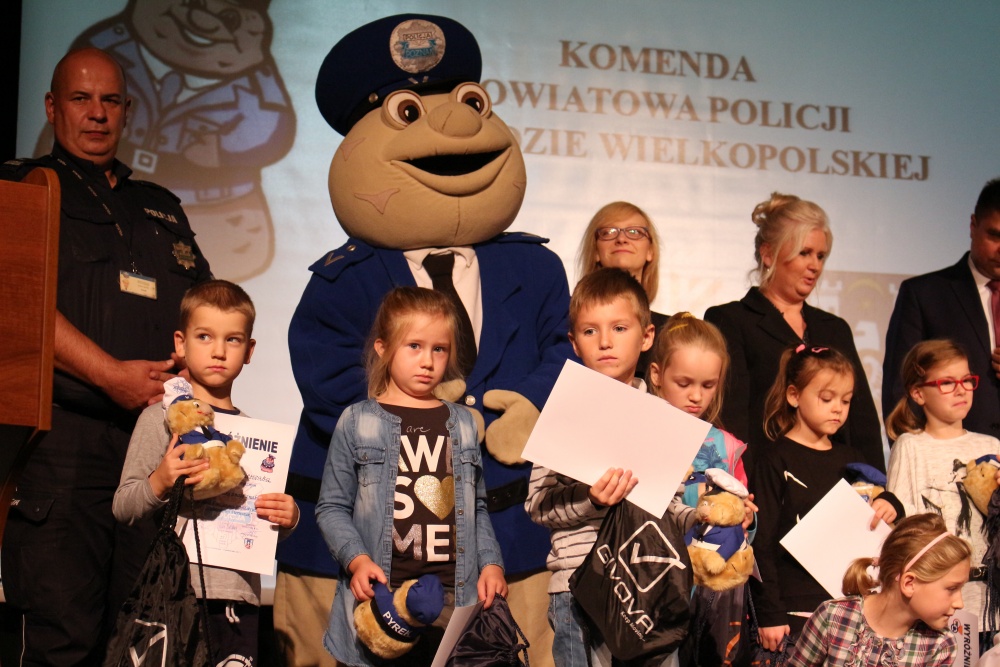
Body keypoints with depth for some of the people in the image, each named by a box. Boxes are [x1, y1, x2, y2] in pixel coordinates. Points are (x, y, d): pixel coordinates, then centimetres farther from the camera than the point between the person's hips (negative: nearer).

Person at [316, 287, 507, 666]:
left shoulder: (463, 424, 13)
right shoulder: (357, 422, 3)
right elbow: (332, 507, 2)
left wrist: (491, 563, 5)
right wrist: (357, 559, -12)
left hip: (456, 594, 3)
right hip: (383, 593, -2)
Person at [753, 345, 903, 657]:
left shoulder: (849, 459, 15)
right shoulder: (776, 459, -2)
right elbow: (762, 541, -6)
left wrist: (891, 506, -3)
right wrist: (769, 615, -12)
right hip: (795, 612, -5)